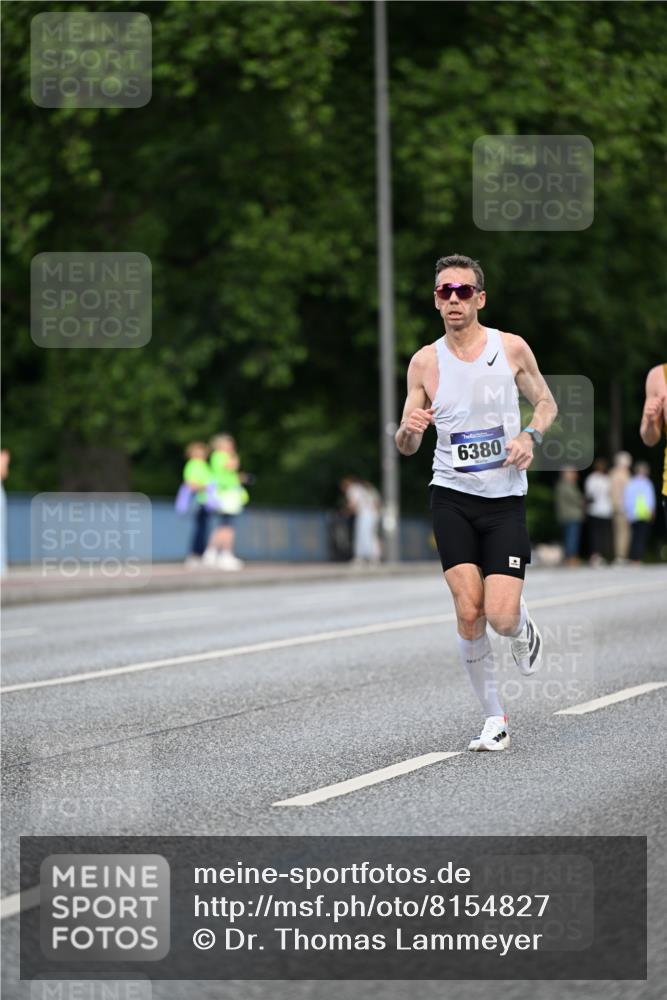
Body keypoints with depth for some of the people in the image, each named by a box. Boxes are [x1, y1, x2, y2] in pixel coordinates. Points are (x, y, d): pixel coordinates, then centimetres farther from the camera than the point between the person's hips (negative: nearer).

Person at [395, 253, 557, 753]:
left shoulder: (512, 348, -1)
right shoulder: (425, 361, 1)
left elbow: (546, 402, 14)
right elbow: (406, 447, 6)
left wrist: (530, 435, -7)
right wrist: (409, 431, -18)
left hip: (506, 499, -1)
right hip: (453, 497, 1)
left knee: (501, 618, -12)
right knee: (469, 612, -12)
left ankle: (524, 628, 27)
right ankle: (495, 718, 4)